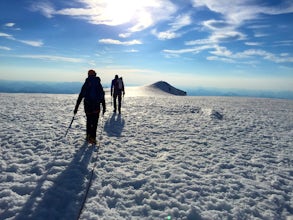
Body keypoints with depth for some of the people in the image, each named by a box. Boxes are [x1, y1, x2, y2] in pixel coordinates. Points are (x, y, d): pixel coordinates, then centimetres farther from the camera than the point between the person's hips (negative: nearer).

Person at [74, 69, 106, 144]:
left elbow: (80, 97, -1)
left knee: (89, 121, 17)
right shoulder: (99, 85, 4)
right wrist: (104, 107, 9)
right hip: (96, 107, 0)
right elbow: (102, 97, 3)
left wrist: (76, 108, 3)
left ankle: (89, 136, 16)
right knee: (95, 123, 6)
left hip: (88, 106, 0)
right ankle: (93, 138, 0)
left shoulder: (86, 85, 0)